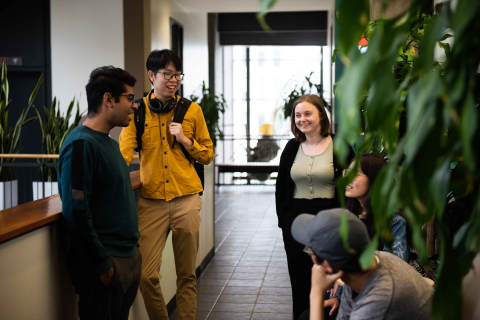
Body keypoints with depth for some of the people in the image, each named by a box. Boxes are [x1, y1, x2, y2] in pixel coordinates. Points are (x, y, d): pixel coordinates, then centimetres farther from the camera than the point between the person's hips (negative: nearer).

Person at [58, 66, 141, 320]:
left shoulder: (110, 143, 12)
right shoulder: (81, 144, -17)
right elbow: (76, 212, -22)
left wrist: (132, 248, 16)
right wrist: (102, 265, -19)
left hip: (129, 257, 9)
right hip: (105, 265, -9)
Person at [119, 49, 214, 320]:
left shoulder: (192, 110, 5)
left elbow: (208, 155, 10)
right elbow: (124, 150, -7)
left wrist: (185, 140, -8)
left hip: (186, 199, 1)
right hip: (151, 201, 0)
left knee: (187, 274, 8)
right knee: (147, 275, -3)